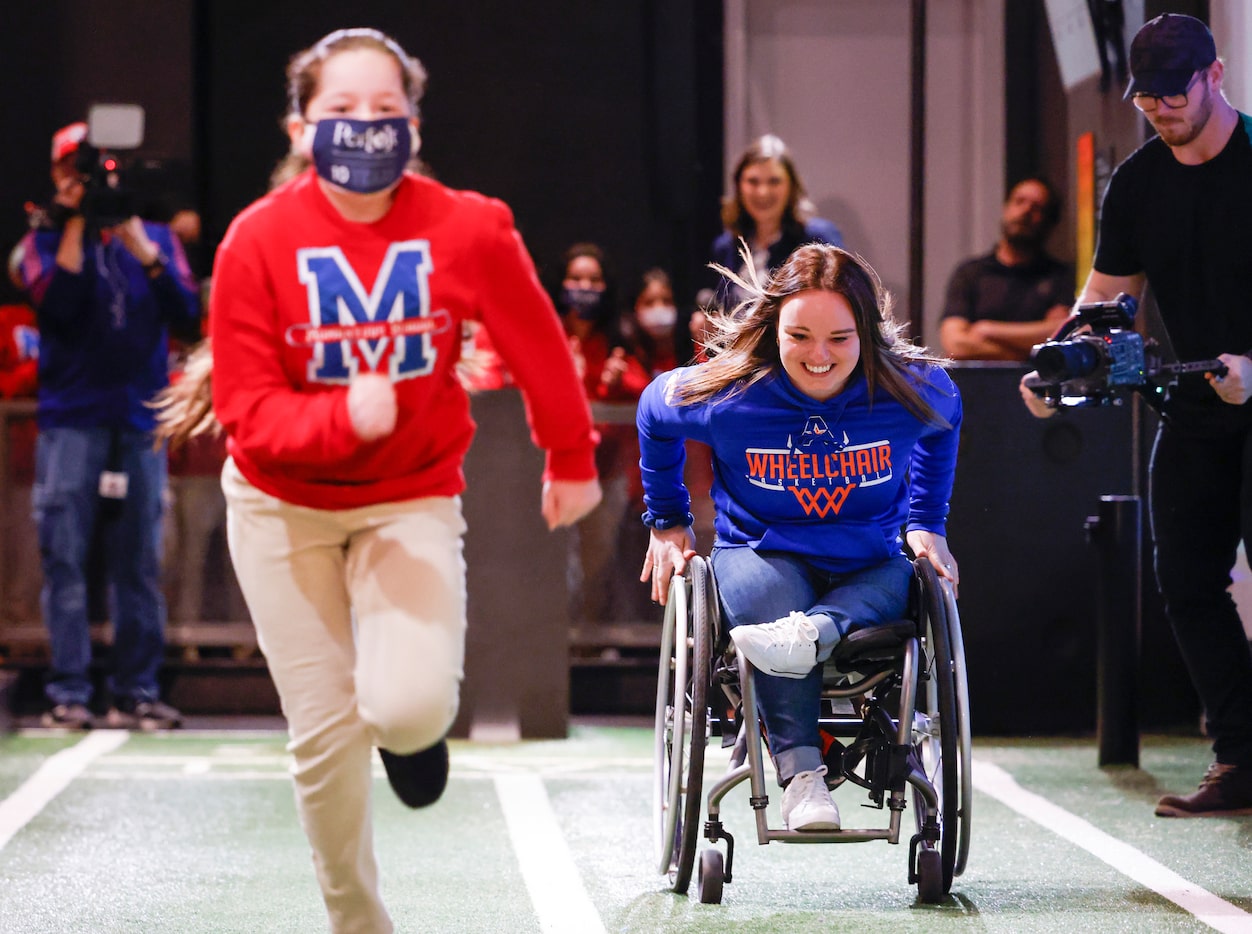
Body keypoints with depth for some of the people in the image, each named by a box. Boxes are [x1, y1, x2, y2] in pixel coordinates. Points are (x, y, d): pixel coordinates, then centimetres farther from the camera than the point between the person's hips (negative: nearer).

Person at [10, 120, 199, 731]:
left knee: (140, 564, 0)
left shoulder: (154, 237, 12)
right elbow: (56, 306, -13)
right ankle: (68, 693, -5)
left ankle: (138, 691, 4)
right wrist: (76, 225, -8)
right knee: (65, 560, -6)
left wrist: (145, 252, -9)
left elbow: (187, 318, 1)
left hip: (140, 421, 2)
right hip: (70, 421, -2)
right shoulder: (44, 242, 7)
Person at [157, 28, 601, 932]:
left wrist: (571, 462, 13)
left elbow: (538, 347, 2)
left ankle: (414, 727, 18)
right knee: (324, 736, 1)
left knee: (408, 709, -22)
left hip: (412, 500, 0)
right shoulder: (258, 240, -16)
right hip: (283, 505, 1)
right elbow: (248, 408, -17)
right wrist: (343, 417, -36)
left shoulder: (468, 228, -15)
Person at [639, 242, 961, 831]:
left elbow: (943, 424, 20)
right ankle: (801, 773, -45)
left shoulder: (912, 390, -6)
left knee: (898, 583, -34)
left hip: (869, 567, 2)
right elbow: (654, 415, 11)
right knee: (771, 591, -39)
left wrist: (927, 525, 17)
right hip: (760, 554, -2)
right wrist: (667, 522, 18)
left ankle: (808, 635, -62)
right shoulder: (729, 395, -11)